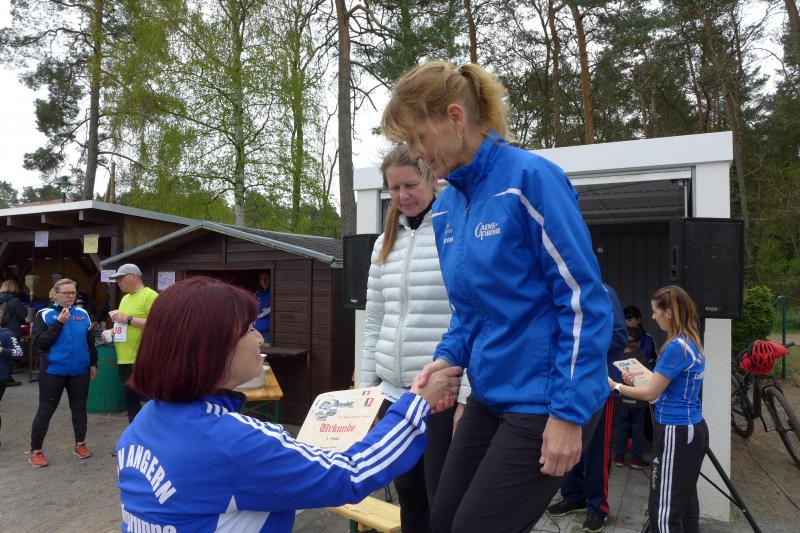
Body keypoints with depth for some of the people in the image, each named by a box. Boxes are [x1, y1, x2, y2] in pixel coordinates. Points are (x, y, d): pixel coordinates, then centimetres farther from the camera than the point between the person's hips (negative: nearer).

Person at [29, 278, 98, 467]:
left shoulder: (83, 314, 6)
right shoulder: (45, 314, -5)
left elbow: (90, 341, 14)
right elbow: (38, 342, -14)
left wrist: (93, 363, 15)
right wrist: (59, 323, -20)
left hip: (80, 371, 4)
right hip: (53, 371, -4)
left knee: (79, 408, 13)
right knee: (46, 410, 4)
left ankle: (80, 444, 28)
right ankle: (35, 451, 17)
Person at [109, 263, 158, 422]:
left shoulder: (150, 295, -11)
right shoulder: (125, 298, 17)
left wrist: (128, 319, -20)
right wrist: (114, 330, 6)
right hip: (125, 358, 9)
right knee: (130, 399, 15)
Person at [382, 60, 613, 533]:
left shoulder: (530, 179, -16)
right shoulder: (446, 208, 7)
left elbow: (583, 300, -16)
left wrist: (569, 412, -16)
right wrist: (449, 357, -4)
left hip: (546, 402, -7)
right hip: (491, 396, 7)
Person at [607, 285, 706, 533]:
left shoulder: (676, 347, -20)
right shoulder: (693, 342, 9)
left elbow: (651, 394, -15)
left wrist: (615, 386, -4)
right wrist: (636, 382, 7)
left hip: (675, 433, -10)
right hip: (693, 430, 10)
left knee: (665, 511, -3)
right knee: (686, 501, 17)